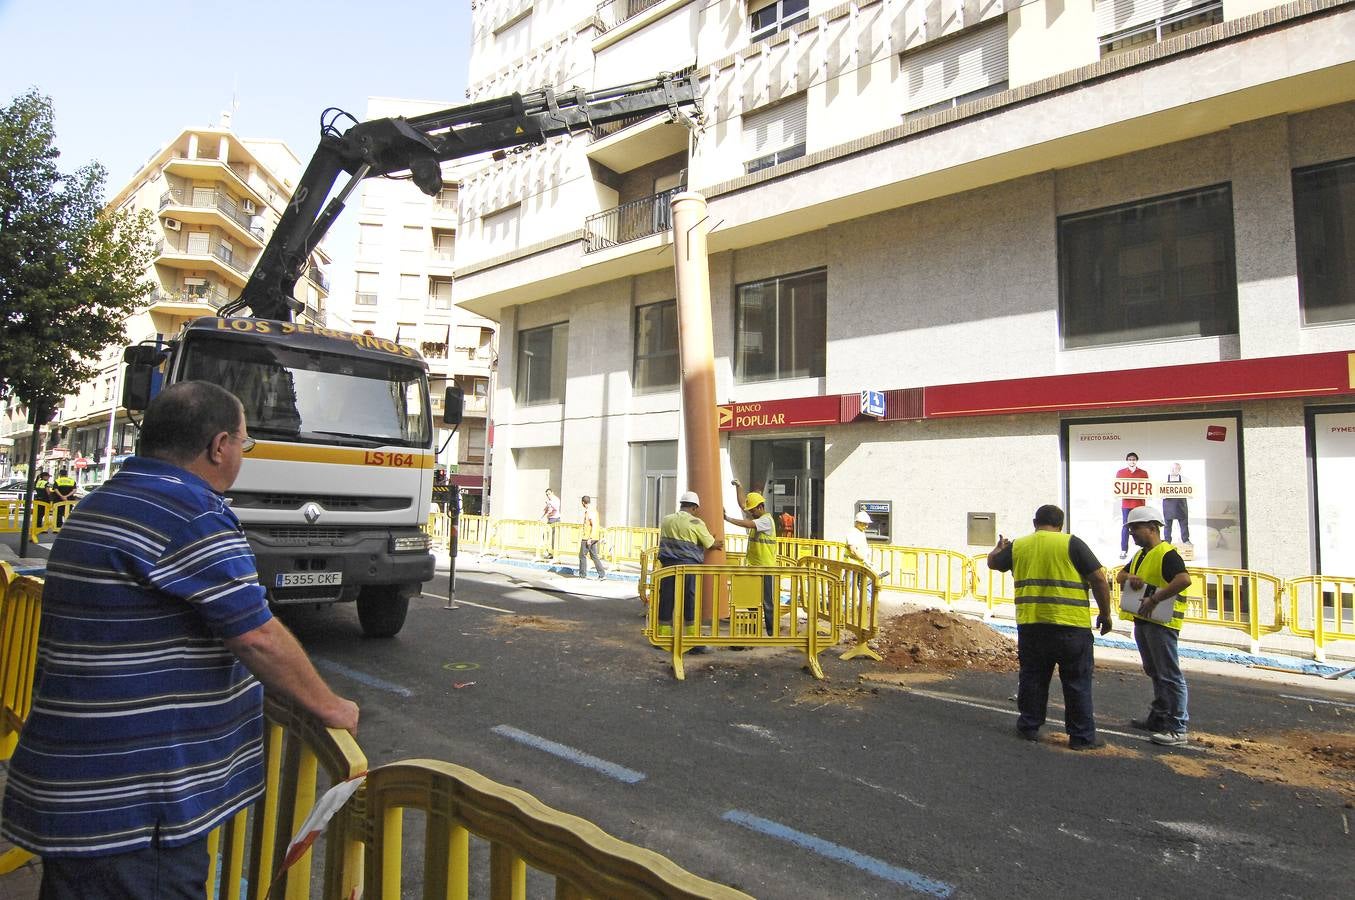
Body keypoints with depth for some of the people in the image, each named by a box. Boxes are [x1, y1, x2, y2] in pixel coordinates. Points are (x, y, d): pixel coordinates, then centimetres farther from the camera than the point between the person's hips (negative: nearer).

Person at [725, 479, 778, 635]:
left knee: (768, 602, -3)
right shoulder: (756, 516, 13)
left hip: (766, 568, -9)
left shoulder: (766, 520, -14)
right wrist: (738, 487, 4)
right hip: (753, 566, 9)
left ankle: (771, 632, 2)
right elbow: (742, 504, 14)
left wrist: (728, 518, -24)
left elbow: (748, 524, -26)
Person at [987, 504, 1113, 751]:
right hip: (1070, 626, -3)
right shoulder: (1071, 544, -5)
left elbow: (993, 563, 25)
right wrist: (1105, 613, 4)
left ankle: (1029, 727, 22)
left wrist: (999, 547, 46)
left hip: (1030, 625, 3)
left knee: (1032, 677, 15)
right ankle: (1082, 736, 13)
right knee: (1077, 682, 8)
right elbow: (1099, 578, -7)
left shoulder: (1018, 546, 7)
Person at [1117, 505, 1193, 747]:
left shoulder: (1166, 554, -14)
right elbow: (1120, 575, 20)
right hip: (1142, 621, 10)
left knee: (1169, 675, -6)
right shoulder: (1140, 555, 17)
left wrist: (1155, 599, -27)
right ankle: (1157, 719, 28)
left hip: (1161, 621, -10)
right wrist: (1128, 577, -3)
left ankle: (1177, 729, -2)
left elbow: (1184, 580, -29)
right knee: (1154, 673, 18)